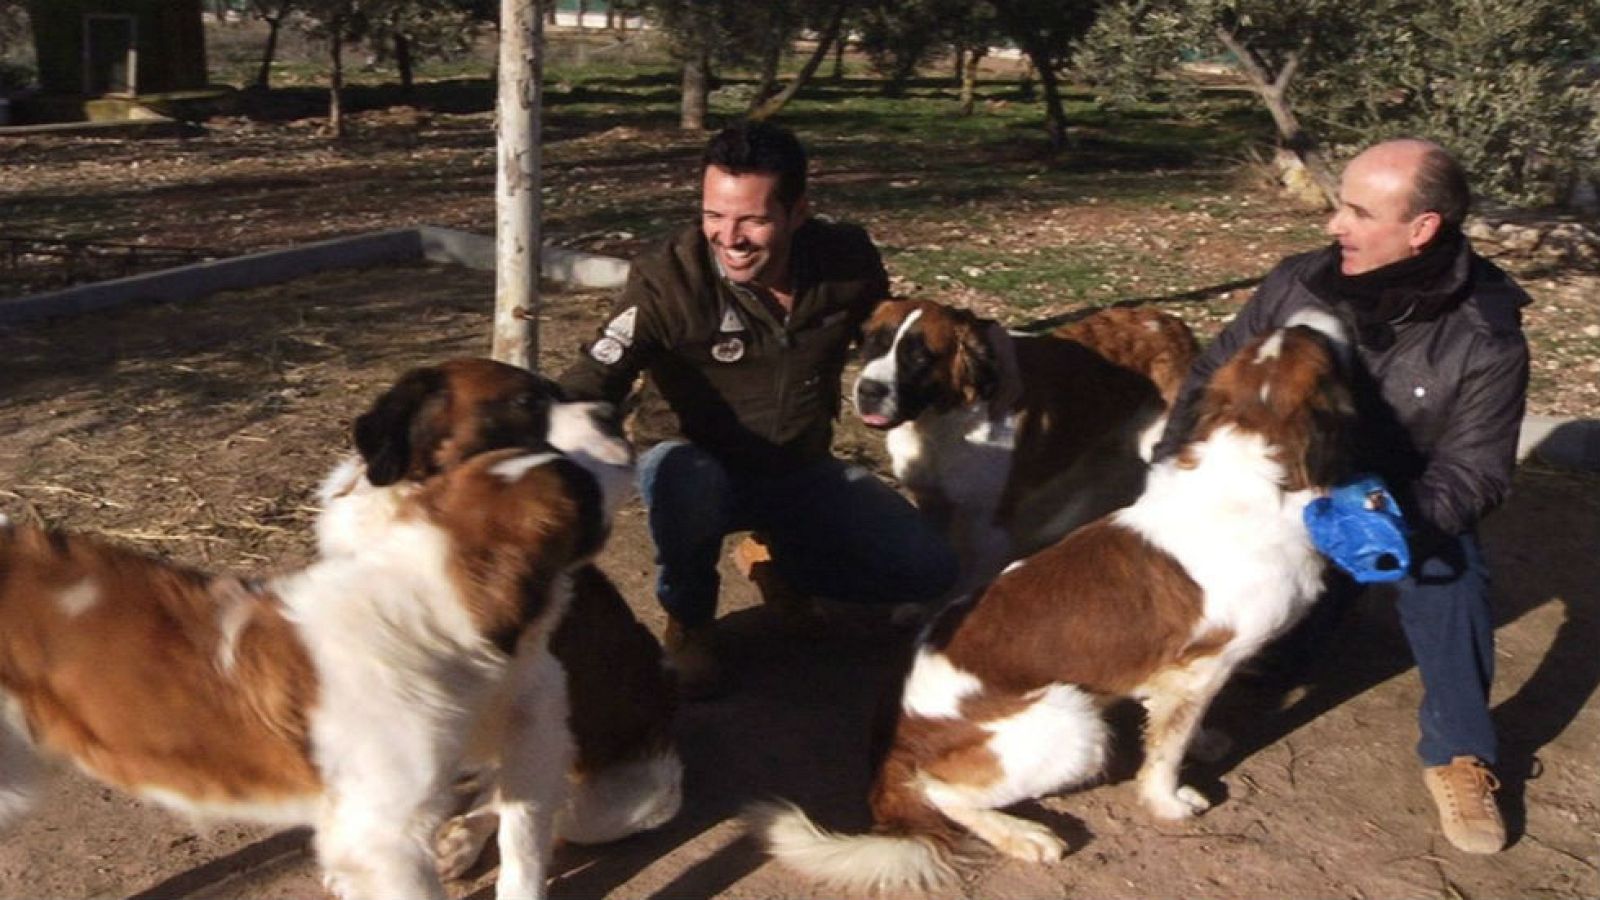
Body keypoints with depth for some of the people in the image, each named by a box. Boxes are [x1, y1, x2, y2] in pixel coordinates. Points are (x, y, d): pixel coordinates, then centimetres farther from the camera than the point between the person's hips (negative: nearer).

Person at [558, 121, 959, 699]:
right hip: (716, 476, -3)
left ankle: (777, 563, 15)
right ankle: (689, 623, -7)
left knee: (930, 571, -13)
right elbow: (591, 385, -33)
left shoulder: (848, 261, -13)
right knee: (671, 471, -39)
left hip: (806, 473, 4)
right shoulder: (668, 279, -25)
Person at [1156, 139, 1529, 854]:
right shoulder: (1296, 285, -15)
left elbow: (1474, 472, -19)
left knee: (1446, 567, -33)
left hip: (1410, 506, -2)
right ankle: (1333, 594, 28)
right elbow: (1211, 379, -4)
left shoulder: (1486, 337, -21)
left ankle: (1458, 755, -14)